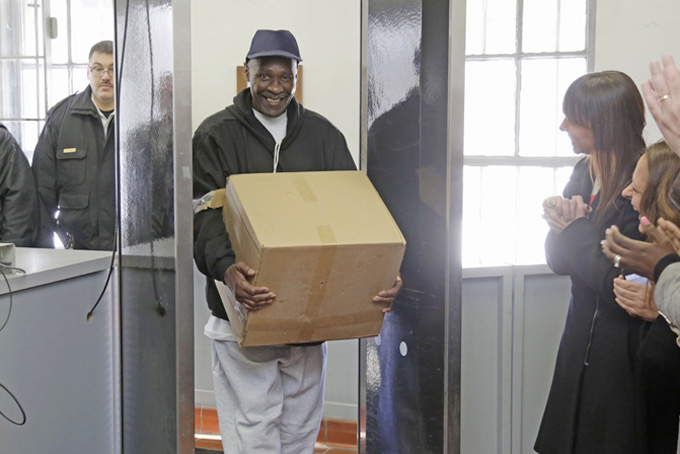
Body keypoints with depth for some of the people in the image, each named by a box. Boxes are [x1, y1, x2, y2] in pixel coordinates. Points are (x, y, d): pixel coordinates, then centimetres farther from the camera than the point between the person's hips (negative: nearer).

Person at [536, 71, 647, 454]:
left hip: (622, 356, -7)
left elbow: (622, 289, -24)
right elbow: (560, 262, 6)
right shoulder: (586, 172, 3)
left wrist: (577, 228, -17)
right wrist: (561, 223, -14)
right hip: (581, 343, 8)